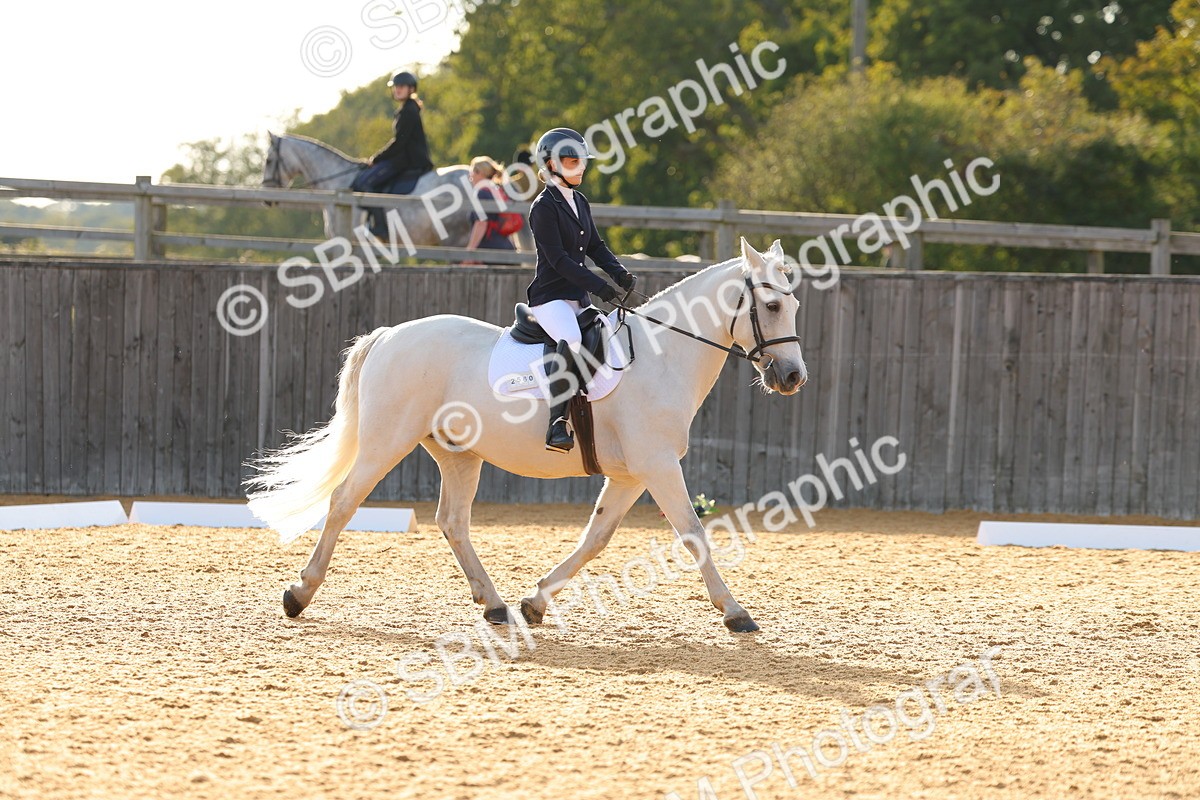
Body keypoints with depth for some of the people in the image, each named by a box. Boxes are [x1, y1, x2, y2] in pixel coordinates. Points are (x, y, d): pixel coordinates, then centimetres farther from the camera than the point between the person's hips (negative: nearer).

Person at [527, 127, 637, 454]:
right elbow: (558, 259, -17)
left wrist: (620, 273, 0)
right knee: (572, 340, -35)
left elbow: (595, 246, 19)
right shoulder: (544, 207, -10)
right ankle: (557, 425, -40)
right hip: (550, 296, -10)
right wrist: (597, 286, -22)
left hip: (580, 297, 10)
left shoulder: (580, 202, 16)